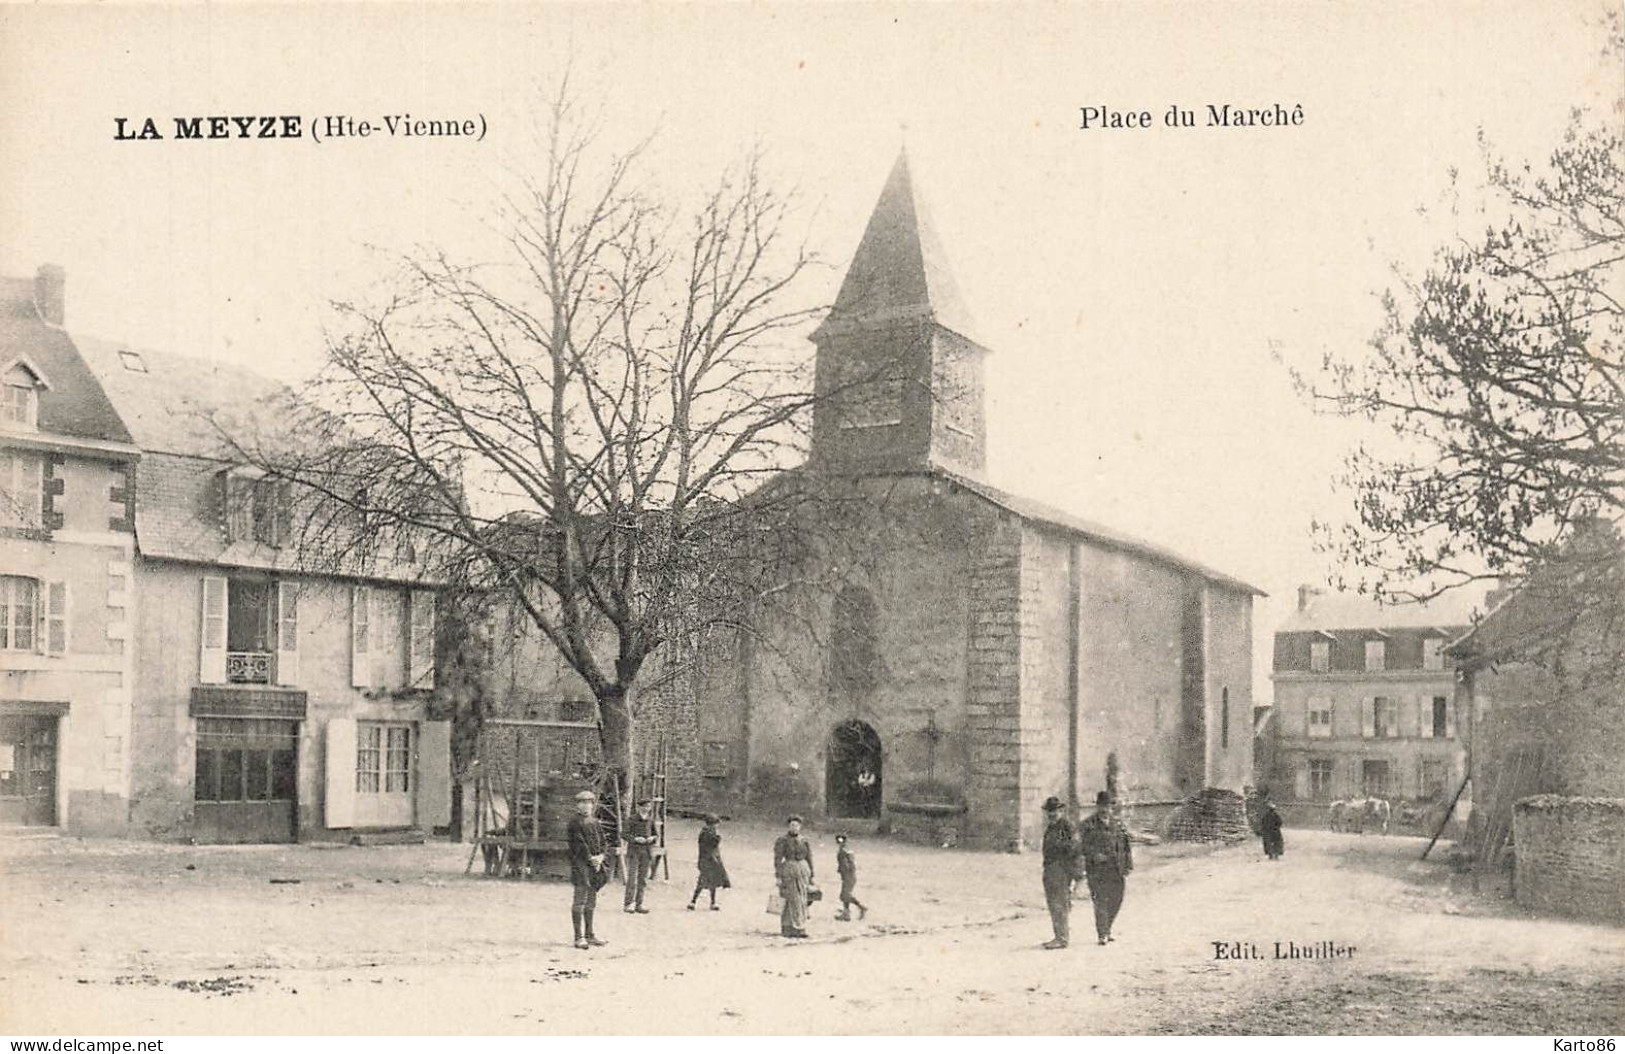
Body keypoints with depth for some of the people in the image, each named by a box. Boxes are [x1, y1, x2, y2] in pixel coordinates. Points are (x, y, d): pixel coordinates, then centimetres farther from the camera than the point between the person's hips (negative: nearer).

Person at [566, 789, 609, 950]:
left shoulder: (594, 822, 16)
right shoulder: (575, 821, -6)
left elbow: (602, 840, 13)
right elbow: (579, 843, -13)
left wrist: (600, 857, -4)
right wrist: (591, 859, -14)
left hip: (594, 863, 8)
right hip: (580, 863, -8)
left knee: (591, 901, 12)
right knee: (580, 900, -9)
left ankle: (589, 935, 19)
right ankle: (579, 938, -8)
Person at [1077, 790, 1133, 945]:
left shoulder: (1117, 824, 14)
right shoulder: (1088, 825, 1)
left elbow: (1126, 845, 15)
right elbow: (1082, 845, -6)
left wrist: (1128, 865, 7)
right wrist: (1094, 855, -22)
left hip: (1116, 869, 5)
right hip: (1097, 869, -4)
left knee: (1116, 900, 9)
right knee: (1100, 901, -8)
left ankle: (1107, 930, 26)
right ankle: (1102, 934, -4)